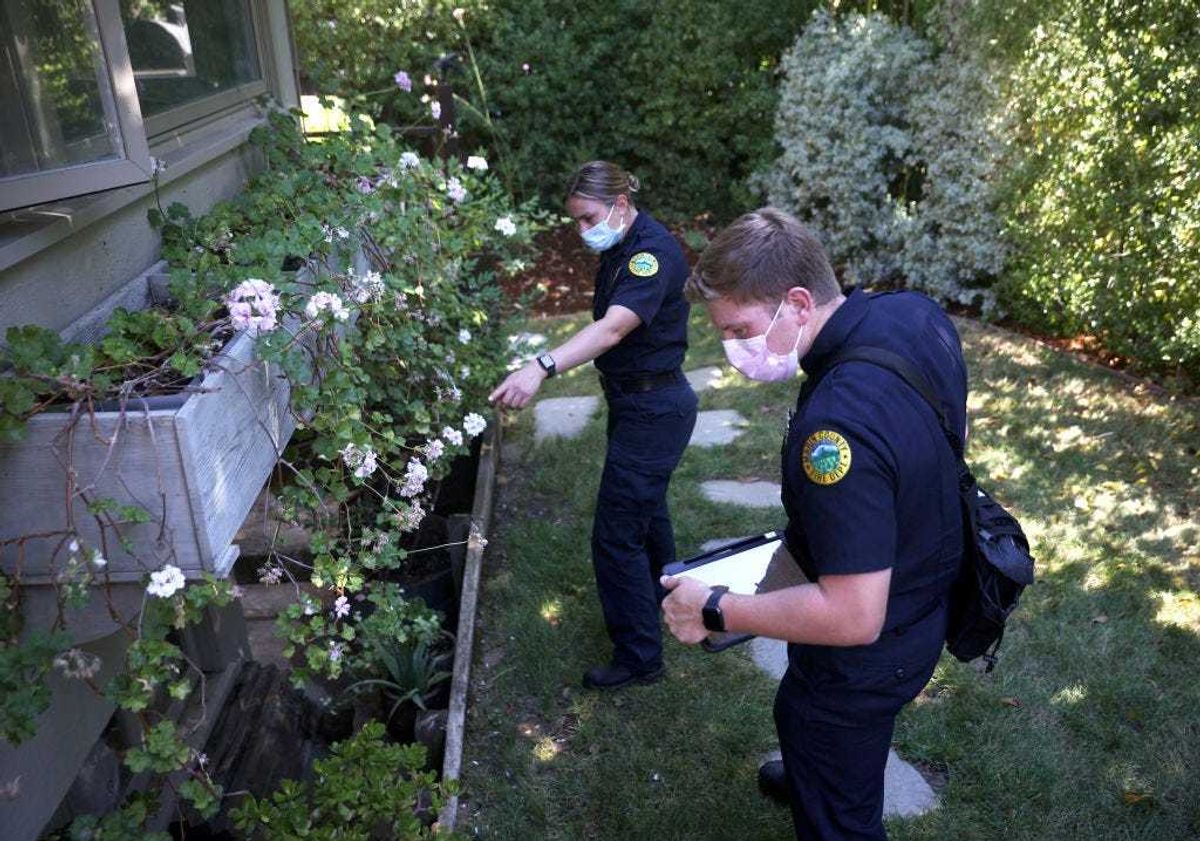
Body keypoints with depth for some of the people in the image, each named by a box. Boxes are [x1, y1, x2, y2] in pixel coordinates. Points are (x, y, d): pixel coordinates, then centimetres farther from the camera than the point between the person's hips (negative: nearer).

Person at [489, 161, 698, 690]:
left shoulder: (653, 251, -24)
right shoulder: (618, 250, 7)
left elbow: (613, 328, -40)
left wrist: (542, 367, -52)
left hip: (654, 411, -10)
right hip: (634, 402, 10)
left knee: (616, 533, -5)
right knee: (646, 510, 25)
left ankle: (639, 656, 11)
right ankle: (660, 604, 48)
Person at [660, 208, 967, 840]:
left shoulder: (837, 423, -41)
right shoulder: (917, 312, -11)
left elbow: (853, 618, -37)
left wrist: (715, 611, -25)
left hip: (870, 655, -9)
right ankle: (808, 772, 67)